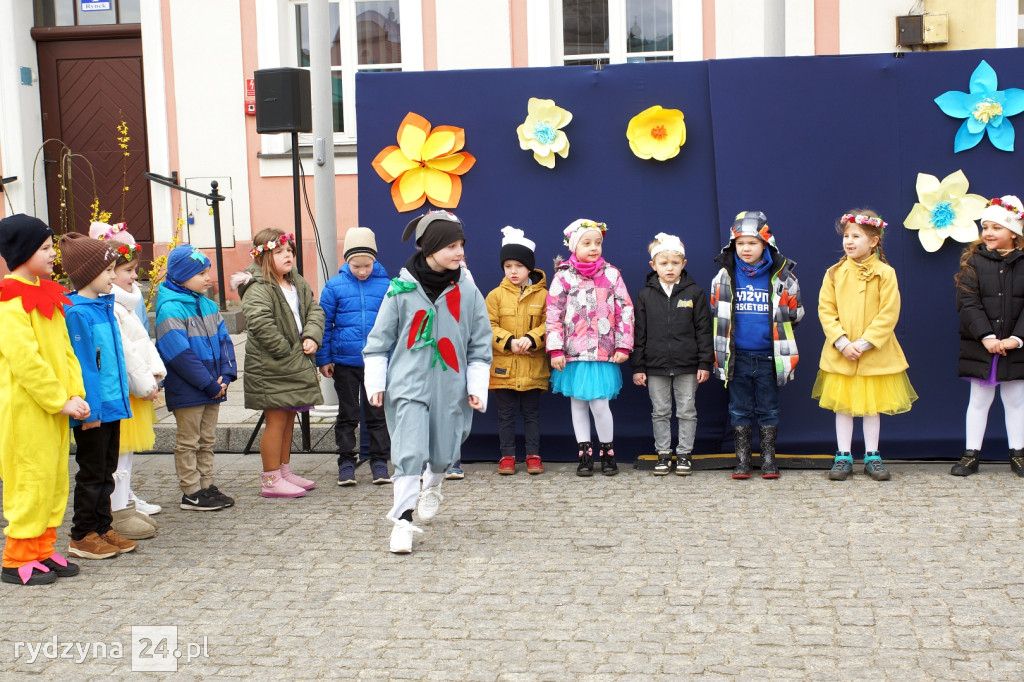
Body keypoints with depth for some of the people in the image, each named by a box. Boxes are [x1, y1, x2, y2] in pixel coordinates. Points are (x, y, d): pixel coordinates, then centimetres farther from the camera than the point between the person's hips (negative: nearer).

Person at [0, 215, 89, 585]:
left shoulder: (46, 295, 13)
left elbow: (64, 350, 14)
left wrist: (75, 394, 2)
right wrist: (61, 401, -18)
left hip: (54, 408, 9)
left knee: (55, 481, 12)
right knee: (31, 481, -3)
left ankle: (43, 551, 22)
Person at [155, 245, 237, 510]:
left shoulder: (208, 305, 9)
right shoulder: (170, 309, -17)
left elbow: (223, 341, 9)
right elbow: (180, 354, -22)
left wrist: (226, 376, -6)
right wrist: (210, 384, -20)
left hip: (212, 388, 8)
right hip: (187, 391, -8)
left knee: (207, 441, 15)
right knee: (188, 442, 3)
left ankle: (206, 486, 25)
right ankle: (191, 493, 11)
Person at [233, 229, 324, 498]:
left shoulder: (297, 283, 12)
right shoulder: (258, 288, -17)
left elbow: (314, 310, 11)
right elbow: (259, 322, -29)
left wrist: (312, 337, -8)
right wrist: (285, 351, -22)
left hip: (296, 364, 9)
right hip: (271, 367, -9)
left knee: (288, 419, 17)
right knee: (276, 420, -4)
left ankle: (284, 470, 29)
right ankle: (270, 480, 4)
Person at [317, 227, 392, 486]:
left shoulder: (385, 286, -4)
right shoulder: (335, 286, -4)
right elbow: (324, 324, 1)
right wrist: (323, 359, -1)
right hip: (344, 362, 0)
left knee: (377, 413, 10)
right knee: (348, 414, 11)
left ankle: (379, 461, 20)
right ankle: (346, 462, 20)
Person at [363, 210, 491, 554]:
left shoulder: (467, 290, -1)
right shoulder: (401, 288, -6)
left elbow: (480, 344, 6)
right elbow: (379, 340, 2)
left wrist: (477, 387, 1)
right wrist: (376, 383, 1)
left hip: (451, 386, 3)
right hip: (408, 385, -2)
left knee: (445, 451, 12)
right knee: (409, 451, -12)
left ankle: (432, 487, 46)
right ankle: (403, 519, -2)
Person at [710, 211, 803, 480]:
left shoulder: (781, 276, -4)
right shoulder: (724, 277, 0)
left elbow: (794, 313, 7)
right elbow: (716, 315, 10)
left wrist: (775, 332, 4)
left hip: (768, 356, -1)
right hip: (737, 356, 1)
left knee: (768, 408, 9)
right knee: (740, 409, 9)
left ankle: (769, 458, 18)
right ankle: (742, 459, 17)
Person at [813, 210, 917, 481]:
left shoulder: (885, 273, -6)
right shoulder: (834, 273, -1)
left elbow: (889, 314, -10)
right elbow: (826, 310, -3)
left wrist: (865, 343, -17)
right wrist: (842, 342, -14)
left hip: (875, 354, -1)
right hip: (840, 354, 1)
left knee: (872, 405, 9)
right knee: (842, 405, 7)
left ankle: (872, 457, 19)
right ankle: (843, 457, 16)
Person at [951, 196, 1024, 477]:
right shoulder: (973, 261, -2)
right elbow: (968, 303, -9)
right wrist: (987, 337, -18)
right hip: (980, 346, 0)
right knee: (979, 401, 8)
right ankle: (972, 454, 14)